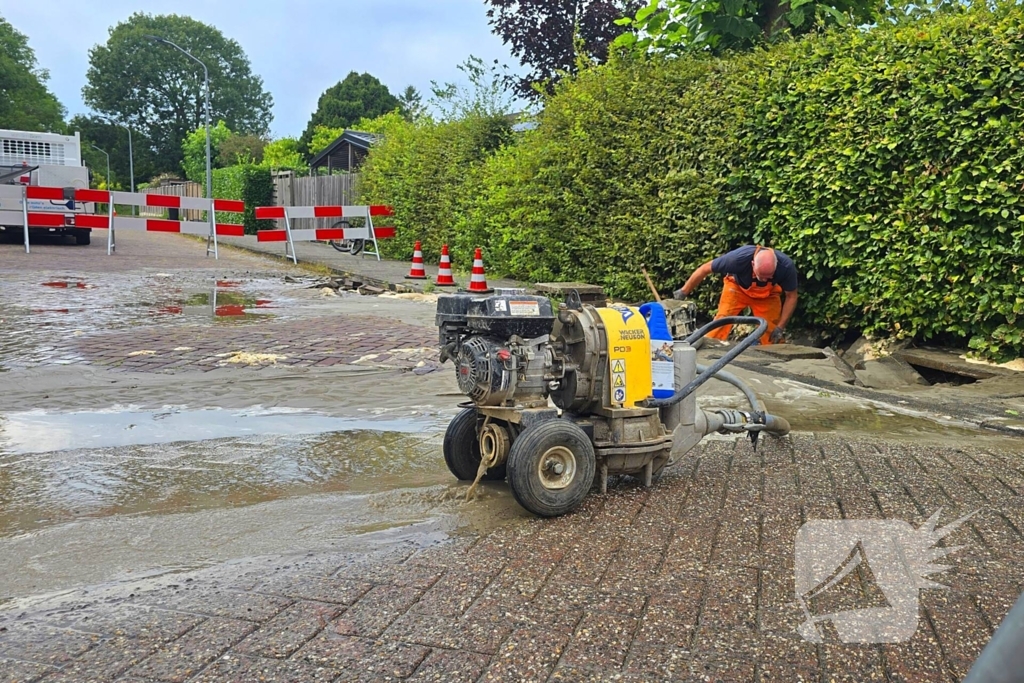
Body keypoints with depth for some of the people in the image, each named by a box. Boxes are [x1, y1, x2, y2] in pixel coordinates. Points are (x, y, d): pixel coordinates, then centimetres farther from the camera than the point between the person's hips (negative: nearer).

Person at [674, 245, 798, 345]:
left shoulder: (786, 266, -36)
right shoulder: (739, 257, -41)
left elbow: (791, 296, -18)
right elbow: (705, 269, -27)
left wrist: (780, 327, -19)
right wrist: (684, 291, -19)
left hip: (767, 294, 2)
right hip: (737, 287, -1)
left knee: (773, 330, -7)